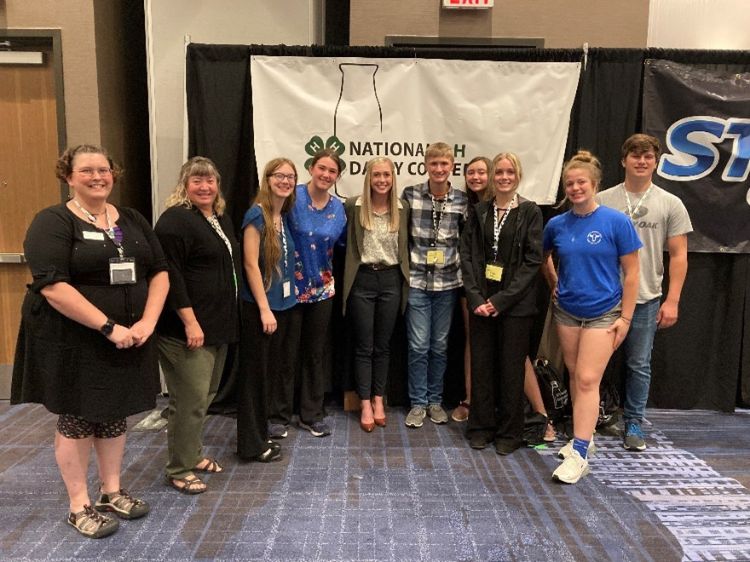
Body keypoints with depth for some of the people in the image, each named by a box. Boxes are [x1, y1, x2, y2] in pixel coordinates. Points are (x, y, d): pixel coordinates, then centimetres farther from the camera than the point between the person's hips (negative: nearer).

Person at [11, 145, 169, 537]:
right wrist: (108, 327, -23)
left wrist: (148, 320, -9)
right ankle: (79, 506, 23)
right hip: (73, 340, -5)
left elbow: (159, 272, 6)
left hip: (128, 338, 5)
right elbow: (52, 286, -20)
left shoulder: (132, 220, 7)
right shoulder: (53, 222, -9)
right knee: (77, 419, 7)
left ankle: (112, 492, 32)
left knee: (115, 414, 15)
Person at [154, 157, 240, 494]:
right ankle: (179, 470, 13)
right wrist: (190, 321, -23)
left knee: (206, 394, 17)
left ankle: (193, 453, 33)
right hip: (187, 327, -9)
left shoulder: (221, 219, 15)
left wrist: (227, 320, 21)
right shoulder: (176, 220, -13)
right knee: (191, 399, -3)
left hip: (219, 325, 9)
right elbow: (170, 276, -20)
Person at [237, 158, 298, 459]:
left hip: (282, 304, 8)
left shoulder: (285, 216, 10)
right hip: (259, 306, -8)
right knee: (256, 372, 1)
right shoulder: (257, 214, -13)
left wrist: (280, 303, 9)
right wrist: (264, 308, -18)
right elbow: (250, 264, -17)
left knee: (273, 368, 16)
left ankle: (261, 426, 33)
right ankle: (252, 443, 13)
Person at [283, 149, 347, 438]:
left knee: (316, 352, 12)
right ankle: (279, 415, 20)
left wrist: (327, 271, 8)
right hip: (291, 286, -4)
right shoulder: (293, 198, -10)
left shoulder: (338, 208, 4)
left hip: (322, 288, 4)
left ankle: (312, 414, 26)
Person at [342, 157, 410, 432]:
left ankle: (378, 399, 26)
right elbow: (345, 240, 4)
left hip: (391, 279, 2)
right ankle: (365, 404, 18)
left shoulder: (402, 209, 2)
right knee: (364, 346, 6)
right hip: (362, 279, -2)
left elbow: (406, 245, 10)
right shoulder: (353, 206, -5)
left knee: (383, 345, 12)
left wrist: (405, 278, 6)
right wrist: (345, 277, -1)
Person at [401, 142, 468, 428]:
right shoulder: (410, 195, -2)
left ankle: (435, 401, 26)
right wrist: (404, 270, 1)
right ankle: (418, 403, 18)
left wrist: (462, 271, 3)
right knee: (418, 346, 3)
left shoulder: (462, 200, 1)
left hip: (447, 283, 1)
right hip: (416, 281, -1)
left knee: (440, 345, 11)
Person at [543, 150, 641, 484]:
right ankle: (583, 436, 30)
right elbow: (543, 256, 21)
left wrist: (625, 318, -9)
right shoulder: (557, 225, 0)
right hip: (566, 310, 4)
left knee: (587, 380, -8)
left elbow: (631, 273, -8)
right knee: (574, 376, 13)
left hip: (603, 313, -4)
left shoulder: (616, 222, -11)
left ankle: (579, 454, -3)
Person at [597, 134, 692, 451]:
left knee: (639, 365, 10)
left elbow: (678, 256, 3)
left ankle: (634, 423, 24)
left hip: (646, 299, 0)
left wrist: (672, 301, -3)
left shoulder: (670, 205, 2)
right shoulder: (602, 201, 0)